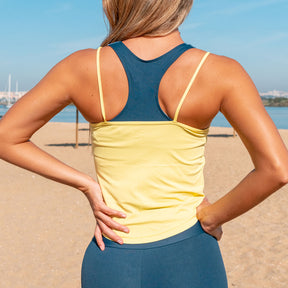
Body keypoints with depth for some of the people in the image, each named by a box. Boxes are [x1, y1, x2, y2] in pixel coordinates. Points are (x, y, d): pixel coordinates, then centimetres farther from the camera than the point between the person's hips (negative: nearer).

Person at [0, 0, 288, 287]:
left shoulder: (84, 67, -9)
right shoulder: (219, 73, -12)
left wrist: (86, 185, -2)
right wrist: (211, 217, -3)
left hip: (110, 263, 2)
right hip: (189, 260, -1)